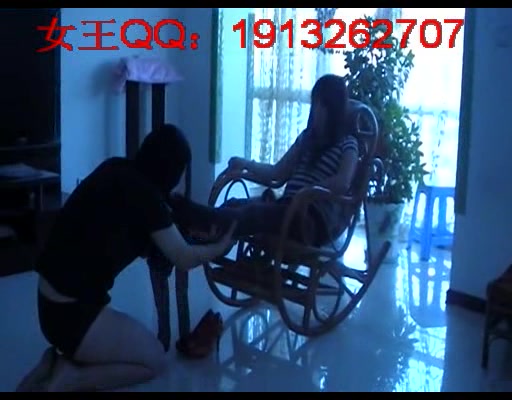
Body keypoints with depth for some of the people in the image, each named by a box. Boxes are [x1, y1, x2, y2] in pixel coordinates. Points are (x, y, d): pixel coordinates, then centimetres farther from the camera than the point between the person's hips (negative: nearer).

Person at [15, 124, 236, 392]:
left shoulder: (115, 170, 3)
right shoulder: (144, 194, -18)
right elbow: (185, 259, -8)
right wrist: (222, 245, 9)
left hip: (53, 301, 8)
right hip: (72, 312, -8)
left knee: (142, 344, 23)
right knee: (155, 360, 8)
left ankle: (58, 363, 10)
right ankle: (66, 379, -1)